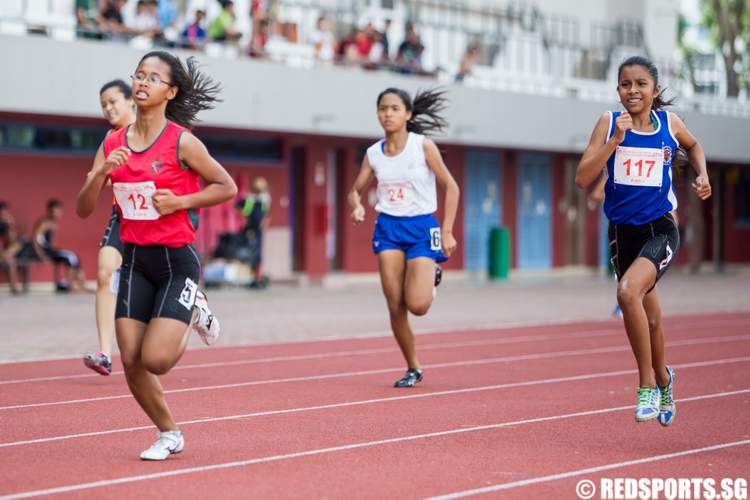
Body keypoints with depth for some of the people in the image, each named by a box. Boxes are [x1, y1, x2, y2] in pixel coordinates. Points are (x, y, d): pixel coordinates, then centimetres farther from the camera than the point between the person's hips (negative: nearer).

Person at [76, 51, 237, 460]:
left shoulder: (182, 142, -10)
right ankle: (169, 435, 22)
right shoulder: (113, 143, 4)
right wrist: (101, 172, -15)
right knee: (131, 361, 0)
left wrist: (179, 201, -14)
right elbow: (83, 209, 3)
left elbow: (227, 187, -2)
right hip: (135, 258, 5)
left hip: (177, 258, -5)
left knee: (155, 360, -13)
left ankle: (194, 314, 18)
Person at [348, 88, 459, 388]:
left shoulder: (423, 146, -7)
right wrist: (357, 207, -10)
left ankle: (432, 275, 21)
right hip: (388, 228, 3)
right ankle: (413, 369, 14)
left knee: (417, 305, -15)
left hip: (421, 227, -3)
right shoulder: (373, 154, 2)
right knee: (395, 307, -4)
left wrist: (447, 232, -8)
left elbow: (450, 187, -2)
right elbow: (355, 191, 14)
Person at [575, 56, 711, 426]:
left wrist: (702, 175, 5)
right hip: (622, 231, 2)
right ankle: (663, 378, 45)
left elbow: (693, 146, 23)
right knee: (649, 317, 17)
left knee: (628, 292, -29)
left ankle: (647, 385, -15)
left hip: (660, 231, -2)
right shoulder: (609, 123, -4)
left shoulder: (669, 123, -1)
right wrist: (616, 140, -21)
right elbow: (582, 179, -13)